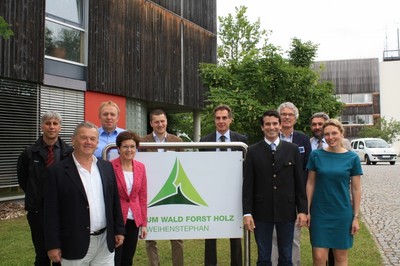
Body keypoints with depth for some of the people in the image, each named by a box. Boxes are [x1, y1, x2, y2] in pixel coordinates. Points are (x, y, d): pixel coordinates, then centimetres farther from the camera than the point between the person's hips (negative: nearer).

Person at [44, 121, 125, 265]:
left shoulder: (107, 167, 7)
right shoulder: (58, 171, -8)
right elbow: (51, 211, -8)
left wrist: (119, 230, 9)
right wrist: (53, 245, -10)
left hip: (105, 242, 4)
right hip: (75, 244, -4)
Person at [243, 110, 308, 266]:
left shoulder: (292, 149, 3)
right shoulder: (253, 151, 1)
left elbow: (300, 182, 4)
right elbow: (248, 185, -1)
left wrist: (302, 210, 0)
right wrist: (247, 213, -6)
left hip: (287, 211, 1)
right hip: (262, 212, 0)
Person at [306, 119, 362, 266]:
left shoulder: (352, 158, -3)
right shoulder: (316, 155, -3)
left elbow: (356, 189, 1)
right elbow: (310, 184, 2)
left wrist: (356, 217, 0)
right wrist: (307, 211, 0)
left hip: (342, 212, 0)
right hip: (320, 212, 0)